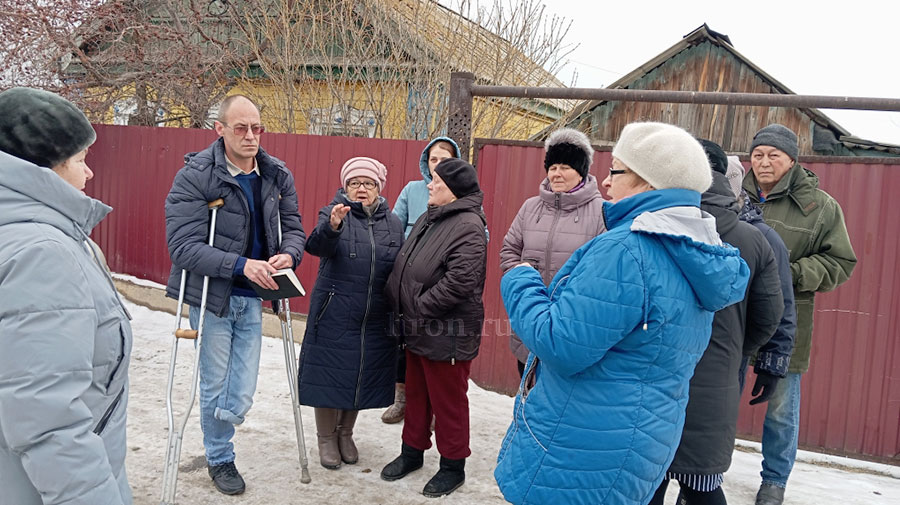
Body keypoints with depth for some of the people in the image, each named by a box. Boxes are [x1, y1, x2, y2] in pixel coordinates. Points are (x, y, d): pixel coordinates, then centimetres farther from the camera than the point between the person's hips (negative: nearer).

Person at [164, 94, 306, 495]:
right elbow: (183, 245, -22)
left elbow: (293, 226, 7)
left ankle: (215, 431, 40)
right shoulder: (195, 176, -15)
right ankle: (220, 459, 36)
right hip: (210, 295, -4)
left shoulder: (277, 175, 1)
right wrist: (242, 265, -34)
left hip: (251, 297, 4)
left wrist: (288, 254, -17)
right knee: (216, 386, 11)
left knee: (241, 396, 7)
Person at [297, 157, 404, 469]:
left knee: (361, 378, 14)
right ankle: (326, 438, 26)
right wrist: (332, 226, -46)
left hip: (375, 322, 3)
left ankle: (345, 434, 35)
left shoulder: (393, 224, 7)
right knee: (330, 376, 5)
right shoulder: (333, 214, -4)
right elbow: (317, 245, -24)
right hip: (334, 317, -3)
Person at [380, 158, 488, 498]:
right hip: (417, 329, 9)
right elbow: (406, 266, 19)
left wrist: (419, 307, -19)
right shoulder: (430, 217, 11)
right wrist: (399, 303, 8)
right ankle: (412, 451, 39)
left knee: (448, 402, 6)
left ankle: (452, 466, 23)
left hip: (448, 334, -9)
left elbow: (459, 282, -28)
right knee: (416, 394, 21)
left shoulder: (468, 226, -19)